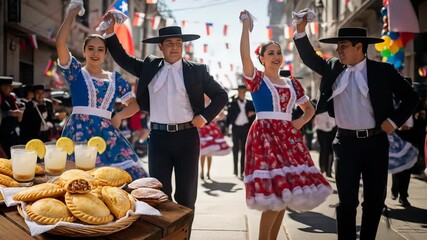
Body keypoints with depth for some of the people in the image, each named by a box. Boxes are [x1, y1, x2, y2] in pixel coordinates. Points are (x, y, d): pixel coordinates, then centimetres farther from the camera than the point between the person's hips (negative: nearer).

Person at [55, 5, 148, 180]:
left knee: (125, 173, -8)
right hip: (79, 130, -3)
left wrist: (119, 116, -5)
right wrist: (71, 14, -1)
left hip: (106, 132, 3)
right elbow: (60, 43, -7)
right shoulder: (76, 71, 7)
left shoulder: (115, 78, 15)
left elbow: (134, 103, 14)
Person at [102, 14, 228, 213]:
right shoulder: (149, 66, 8)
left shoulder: (197, 70, 3)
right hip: (158, 137, 1)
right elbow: (123, 59, 16)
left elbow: (221, 95, 8)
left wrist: (205, 117, -4)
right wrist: (110, 33, 4)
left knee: (186, 194, 6)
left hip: (187, 136, -1)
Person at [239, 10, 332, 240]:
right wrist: (246, 25, -15)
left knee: (285, 193, 7)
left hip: (288, 137, 6)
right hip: (265, 135, -6)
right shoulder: (256, 79, 0)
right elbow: (244, 56, -19)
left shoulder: (292, 83, 15)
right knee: (274, 194, -12)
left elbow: (310, 108, 24)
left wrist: (300, 122, 4)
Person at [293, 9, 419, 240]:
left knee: (375, 199, 10)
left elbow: (410, 97, 3)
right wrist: (301, 31, -5)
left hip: (375, 142, 0)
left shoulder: (383, 71, -2)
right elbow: (310, 58, 9)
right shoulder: (333, 67, 5)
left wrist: (394, 121, -7)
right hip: (346, 143, 1)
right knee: (347, 199, 4)